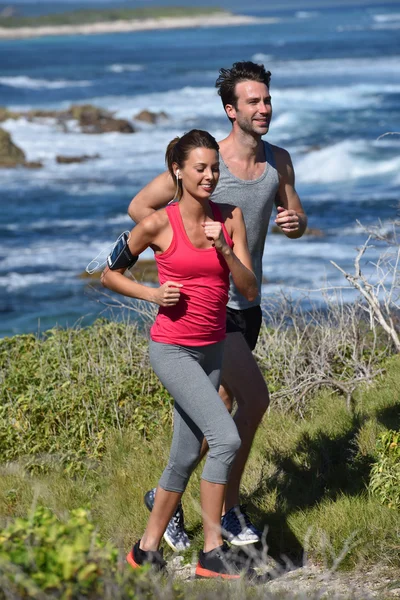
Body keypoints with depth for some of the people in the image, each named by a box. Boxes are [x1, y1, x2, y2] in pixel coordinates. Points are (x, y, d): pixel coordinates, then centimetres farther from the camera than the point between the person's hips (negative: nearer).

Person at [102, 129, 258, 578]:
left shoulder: (230, 217, 1)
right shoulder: (158, 224, -10)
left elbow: (250, 291, -3)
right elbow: (109, 274, 3)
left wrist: (224, 248, -16)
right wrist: (152, 293, -12)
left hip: (212, 350, 6)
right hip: (172, 349, -5)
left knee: (186, 456, 11)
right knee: (226, 438, -20)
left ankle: (147, 548, 26)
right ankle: (212, 550, -12)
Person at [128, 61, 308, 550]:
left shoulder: (279, 160, 2)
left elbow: (297, 222, 14)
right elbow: (139, 207, -9)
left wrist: (294, 222, -10)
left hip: (247, 303, 7)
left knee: (220, 411, 12)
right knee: (255, 397, -17)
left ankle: (169, 497, 26)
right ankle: (230, 507, 0)